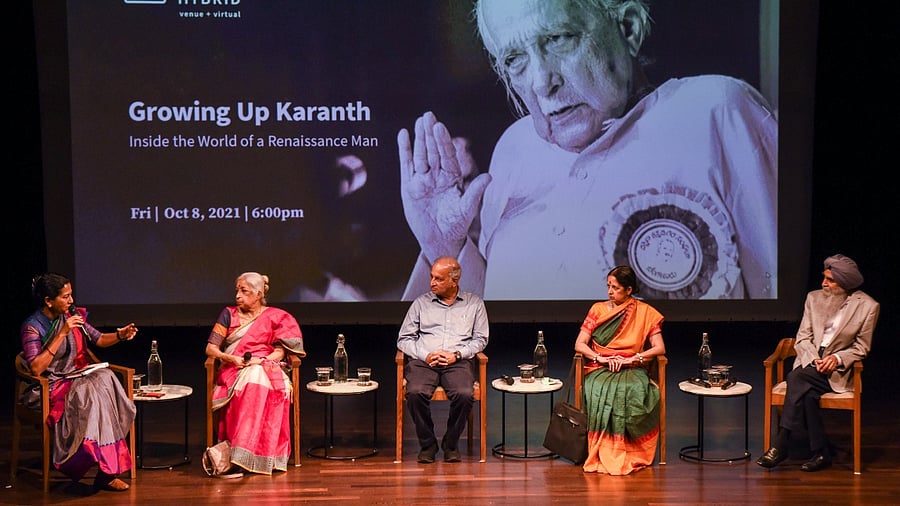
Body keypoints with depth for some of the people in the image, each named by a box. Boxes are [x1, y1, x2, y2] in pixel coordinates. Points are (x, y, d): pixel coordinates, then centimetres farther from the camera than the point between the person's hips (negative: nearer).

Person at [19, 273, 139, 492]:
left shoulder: (72, 316, 8)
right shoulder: (32, 327, -10)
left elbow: (98, 339, 19)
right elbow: (36, 369, -21)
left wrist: (120, 335, -2)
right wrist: (62, 334, -23)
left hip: (76, 379, 6)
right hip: (48, 390, -6)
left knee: (104, 377, -26)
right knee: (89, 392, -33)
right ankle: (106, 469, -26)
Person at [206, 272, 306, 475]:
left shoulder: (275, 317, 13)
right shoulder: (229, 314, 13)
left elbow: (279, 351, 5)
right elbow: (210, 349, 8)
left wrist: (261, 361, -14)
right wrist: (231, 358, -10)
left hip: (266, 368, 0)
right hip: (234, 370, 0)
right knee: (251, 383, -37)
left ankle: (241, 454, -43)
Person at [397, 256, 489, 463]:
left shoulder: (474, 303, 14)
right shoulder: (421, 302, 15)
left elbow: (480, 339, 11)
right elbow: (404, 339, 12)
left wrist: (457, 354, -7)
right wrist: (425, 355, -6)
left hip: (458, 362, -1)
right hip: (423, 361, 1)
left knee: (464, 394, -32)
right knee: (416, 393, -32)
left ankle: (451, 443, -8)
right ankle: (427, 443, -10)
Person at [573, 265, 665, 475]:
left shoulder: (645, 313, 8)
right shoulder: (598, 310, 11)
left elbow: (659, 348, 1)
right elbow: (579, 344, 6)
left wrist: (632, 358, -13)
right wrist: (600, 358, -13)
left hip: (632, 370, 0)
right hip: (600, 370, 1)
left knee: (634, 393, -37)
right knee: (602, 393, -37)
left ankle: (630, 453, -28)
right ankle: (604, 455, -33)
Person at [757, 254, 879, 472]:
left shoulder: (867, 306, -3)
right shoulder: (814, 298, 8)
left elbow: (861, 348, 1)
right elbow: (802, 338, 7)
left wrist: (837, 359, -17)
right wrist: (814, 359, -12)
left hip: (838, 370, -4)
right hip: (810, 361, 4)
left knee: (797, 379, -31)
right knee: (808, 393, -32)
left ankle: (781, 446, -28)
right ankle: (820, 452, -22)